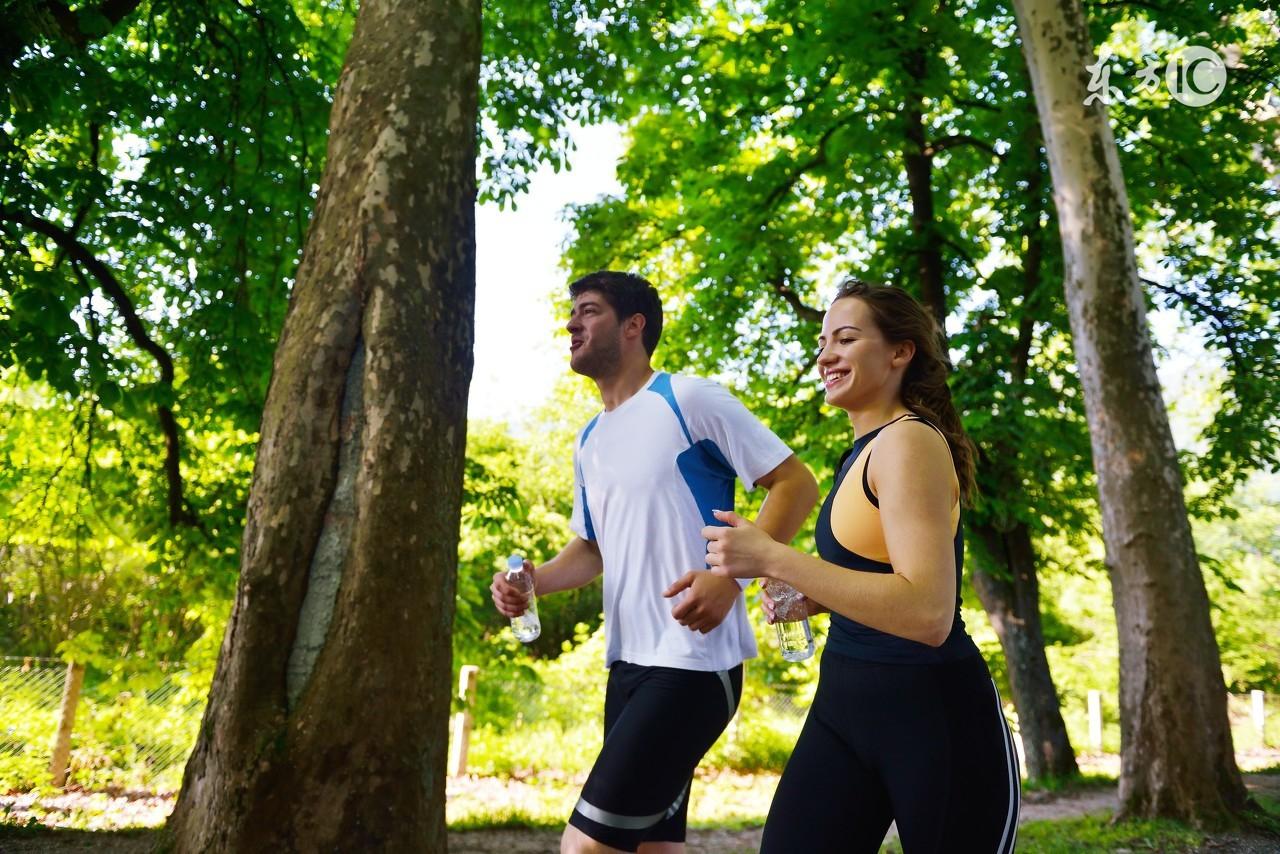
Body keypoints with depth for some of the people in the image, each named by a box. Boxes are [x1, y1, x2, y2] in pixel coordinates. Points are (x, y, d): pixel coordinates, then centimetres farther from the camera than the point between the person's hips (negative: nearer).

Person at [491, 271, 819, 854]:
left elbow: (797, 484, -9)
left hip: (694, 660, -8)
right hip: (628, 662, 8)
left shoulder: (688, 400, -8)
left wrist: (731, 575, -22)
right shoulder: (588, 442, 16)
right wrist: (534, 580, 3)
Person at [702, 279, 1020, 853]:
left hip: (936, 719, -8)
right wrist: (807, 598, 7)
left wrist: (772, 559, -27)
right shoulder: (867, 451, 12)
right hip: (843, 706, 8)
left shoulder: (909, 440, -15)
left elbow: (928, 613, -26)